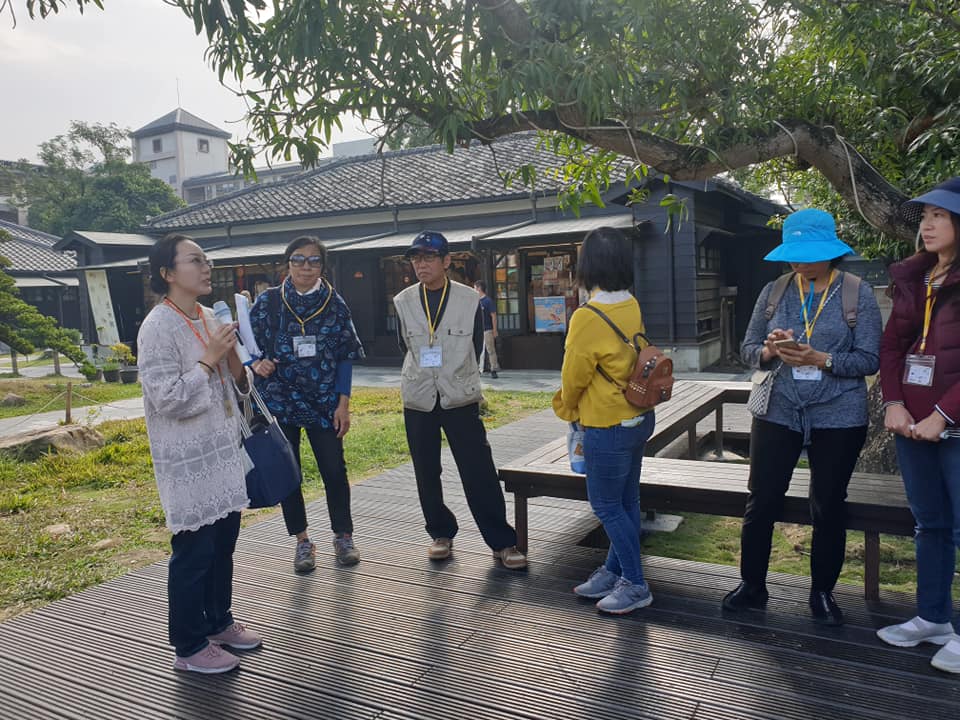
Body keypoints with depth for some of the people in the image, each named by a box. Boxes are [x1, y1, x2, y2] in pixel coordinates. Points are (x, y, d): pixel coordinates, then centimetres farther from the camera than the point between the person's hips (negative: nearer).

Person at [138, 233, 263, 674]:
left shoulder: (210, 319, 8)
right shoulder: (157, 328, -16)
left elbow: (234, 385, 14)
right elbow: (168, 399, -21)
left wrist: (233, 358, -6)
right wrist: (209, 359, -19)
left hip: (223, 450, 8)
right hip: (187, 460, -8)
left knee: (223, 543, 17)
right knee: (193, 551, 2)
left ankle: (218, 621, 35)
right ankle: (189, 646, 18)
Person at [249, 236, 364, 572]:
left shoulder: (334, 303, 0)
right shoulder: (268, 301, -2)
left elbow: (346, 356, 1)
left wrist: (343, 403, -4)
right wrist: (257, 364, -18)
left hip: (324, 403, 0)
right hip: (279, 402, 0)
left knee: (334, 470, 2)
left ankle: (343, 536, 21)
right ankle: (302, 541, 23)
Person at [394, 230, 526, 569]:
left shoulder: (469, 300, -5)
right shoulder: (403, 302, 1)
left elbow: (476, 349, 5)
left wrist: (454, 377, 8)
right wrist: (421, 376, 12)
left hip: (460, 400, -2)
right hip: (418, 400, 3)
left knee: (480, 474, -3)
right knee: (426, 475, 10)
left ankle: (502, 543, 6)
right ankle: (442, 534, 28)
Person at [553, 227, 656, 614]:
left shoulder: (587, 318, -24)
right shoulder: (632, 306, -1)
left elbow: (573, 376, -13)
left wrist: (568, 407, 9)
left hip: (607, 428, -8)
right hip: (638, 418, 8)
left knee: (606, 506, 7)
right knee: (625, 501, 17)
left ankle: (635, 585, 18)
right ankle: (613, 572, 33)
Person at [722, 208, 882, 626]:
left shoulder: (858, 294, -2)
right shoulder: (774, 292, 4)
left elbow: (870, 359, -7)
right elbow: (747, 349, 5)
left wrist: (819, 358, -22)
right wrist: (769, 351, -17)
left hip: (838, 418, -1)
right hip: (777, 414, 2)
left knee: (828, 509, 11)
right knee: (761, 503, 5)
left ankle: (823, 593, 28)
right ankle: (752, 586, 22)